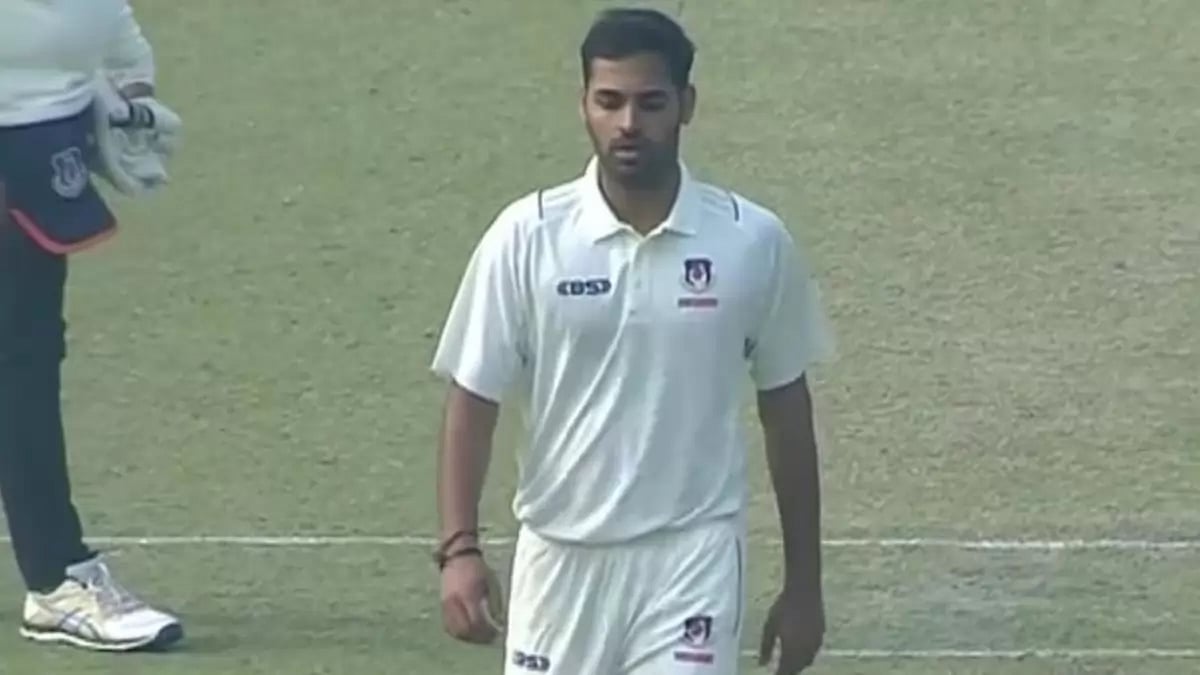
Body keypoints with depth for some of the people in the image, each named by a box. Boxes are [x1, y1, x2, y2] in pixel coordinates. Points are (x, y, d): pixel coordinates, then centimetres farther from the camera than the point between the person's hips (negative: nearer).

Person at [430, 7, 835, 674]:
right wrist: (460, 547, -14)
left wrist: (804, 582, 8)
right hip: (561, 558, 1)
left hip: (692, 561, -1)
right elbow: (474, 401, -2)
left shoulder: (754, 242, -4)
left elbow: (787, 412, 6)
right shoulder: (526, 237, -5)